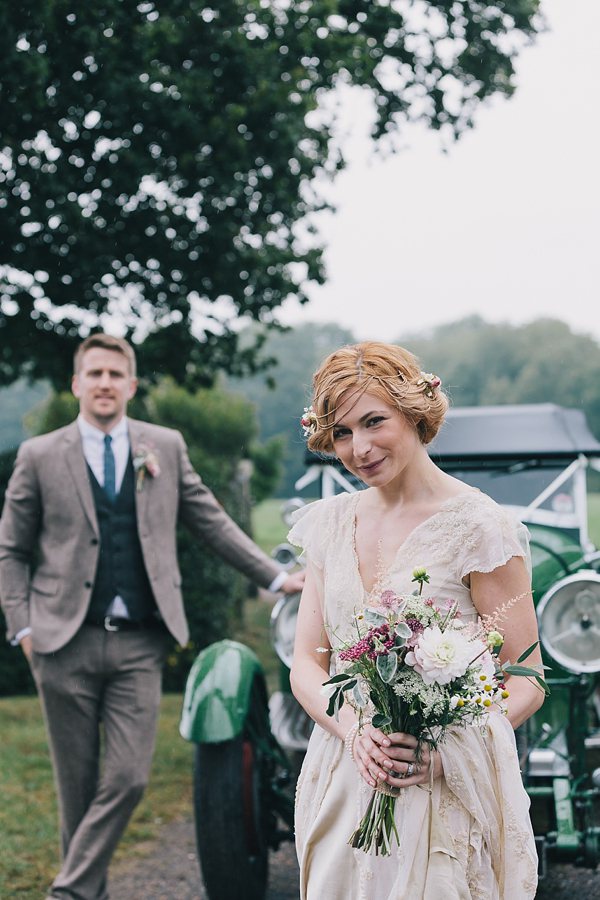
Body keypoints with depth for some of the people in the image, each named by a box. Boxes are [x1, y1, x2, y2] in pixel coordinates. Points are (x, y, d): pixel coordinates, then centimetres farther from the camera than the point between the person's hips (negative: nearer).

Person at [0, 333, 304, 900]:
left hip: (138, 645, 1)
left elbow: (211, 523, 14)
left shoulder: (166, 447, 10)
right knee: (78, 784, 5)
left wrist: (276, 578, 8)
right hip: (66, 643, -1)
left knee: (128, 778, -7)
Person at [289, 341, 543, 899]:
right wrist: (354, 729, -14)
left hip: (445, 792, -4)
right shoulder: (331, 523, 7)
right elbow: (305, 665, 6)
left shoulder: (477, 527, -10)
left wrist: (444, 748, -23)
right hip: (342, 786, 5)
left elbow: (527, 683, -8)